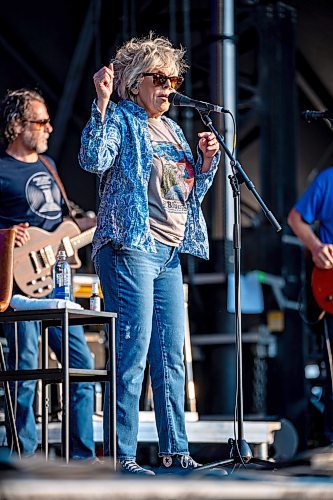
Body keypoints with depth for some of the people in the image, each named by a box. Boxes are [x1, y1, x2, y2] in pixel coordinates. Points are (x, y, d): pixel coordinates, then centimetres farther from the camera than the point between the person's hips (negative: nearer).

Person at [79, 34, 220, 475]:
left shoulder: (171, 129, 20)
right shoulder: (120, 119, -2)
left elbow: (192, 192, 26)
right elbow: (94, 160, -22)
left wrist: (208, 159, 9)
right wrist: (102, 102, -27)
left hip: (169, 255, 8)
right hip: (130, 250, -8)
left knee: (171, 356, 9)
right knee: (132, 353, -11)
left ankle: (174, 450, 15)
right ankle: (121, 455, -8)